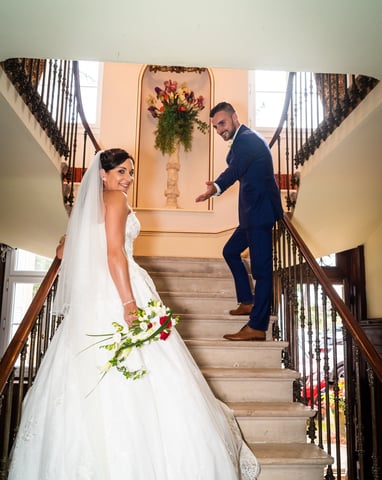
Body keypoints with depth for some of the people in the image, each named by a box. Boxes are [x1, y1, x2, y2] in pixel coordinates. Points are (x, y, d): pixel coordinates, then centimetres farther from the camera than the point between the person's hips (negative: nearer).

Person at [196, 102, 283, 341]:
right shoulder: (247, 138, 19)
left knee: (261, 268, -9)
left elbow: (235, 169, -29)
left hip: (260, 212, -11)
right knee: (231, 251, 21)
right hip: (254, 213, 11)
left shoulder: (246, 139, -14)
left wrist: (216, 187, -39)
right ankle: (248, 301, 27)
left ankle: (257, 327, -5)